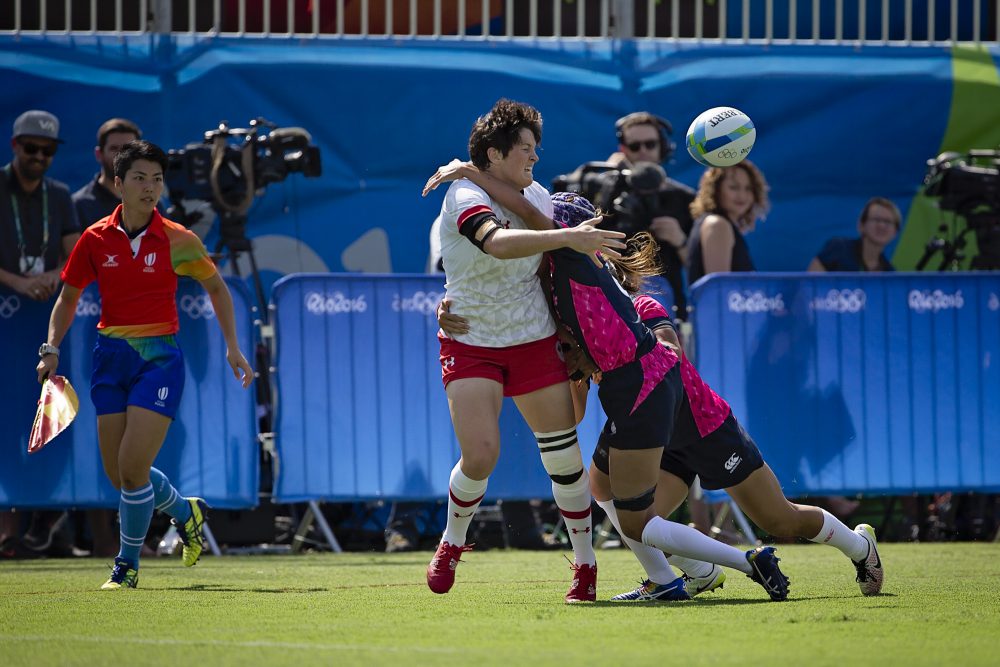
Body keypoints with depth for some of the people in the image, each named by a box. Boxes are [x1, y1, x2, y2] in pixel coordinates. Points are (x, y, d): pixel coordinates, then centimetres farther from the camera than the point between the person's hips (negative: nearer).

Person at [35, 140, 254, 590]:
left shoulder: (176, 241, -4)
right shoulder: (96, 239, 1)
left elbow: (216, 288, 10)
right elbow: (68, 298, 12)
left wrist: (232, 347, 7)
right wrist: (51, 348, -1)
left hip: (159, 357, -4)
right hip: (111, 357, 4)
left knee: (133, 467, -15)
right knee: (117, 473, 5)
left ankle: (127, 565, 4)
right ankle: (185, 511, 36)